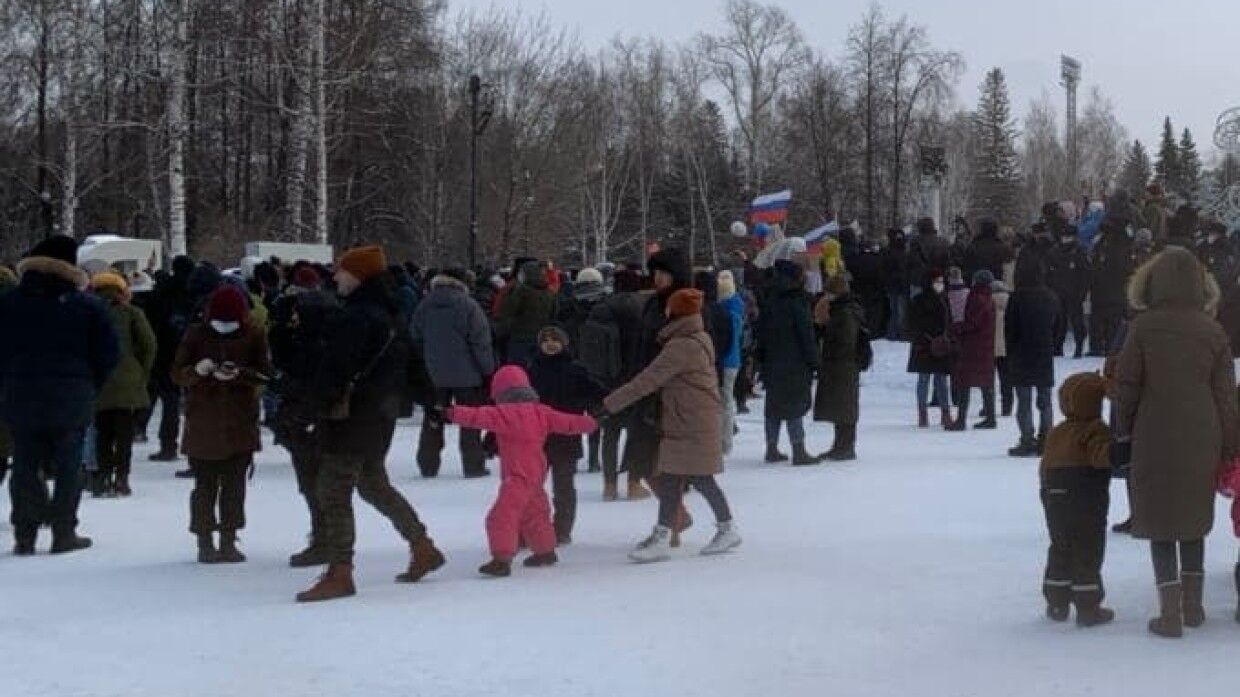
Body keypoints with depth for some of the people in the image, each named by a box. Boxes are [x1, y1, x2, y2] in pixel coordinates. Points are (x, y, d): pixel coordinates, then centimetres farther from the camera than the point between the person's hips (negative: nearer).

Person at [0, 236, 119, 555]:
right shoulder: (87, 306, -3)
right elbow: (109, 354, -4)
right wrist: (90, 387, 7)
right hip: (72, 400, -1)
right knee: (68, 465, 7)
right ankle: (64, 532, 6)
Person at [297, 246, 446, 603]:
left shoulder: (356, 316, -20)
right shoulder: (388, 314, 11)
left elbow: (336, 368, -24)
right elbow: (404, 363, 18)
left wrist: (319, 399, -13)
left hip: (350, 415, -10)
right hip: (381, 413, 10)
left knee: (334, 491, -4)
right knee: (373, 483, 23)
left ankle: (339, 574, -3)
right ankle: (423, 548, 27)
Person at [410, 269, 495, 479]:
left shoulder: (424, 306, 3)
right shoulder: (469, 306, -11)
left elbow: (415, 339, 9)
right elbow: (481, 341, -12)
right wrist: (488, 370, -3)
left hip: (434, 374, 4)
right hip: (465, 374, -4)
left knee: (433, 420, 13)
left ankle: (428, 465, 14)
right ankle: (473, 465, 6)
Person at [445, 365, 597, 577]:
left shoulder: (504, 413, -11)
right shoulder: (540, 412, 10)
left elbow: (479, 416, -20)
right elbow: (567, 422, 14)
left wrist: (453, 413, -23)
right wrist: (591, 422, 28)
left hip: (517, 475, -9)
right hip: (536, 473, 9)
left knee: (502, 516, -12)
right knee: (533, 514, 25)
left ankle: (502, 558, -20)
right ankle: (546, 550, 38)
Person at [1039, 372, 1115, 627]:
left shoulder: (1056, 433, 11)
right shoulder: (1095, 431, -11)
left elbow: (1045, 469, 17)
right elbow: (1103, 455, -30)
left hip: (1056, 504, 7)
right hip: (1088, 507, -7)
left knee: (1060, 552, 16)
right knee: (1088, 555, 0)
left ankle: (1056, 603, 20)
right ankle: (1088, 608, 3)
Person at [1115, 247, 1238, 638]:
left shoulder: (1143, 327, -7)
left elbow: (1127, 383, -5)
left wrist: (1124, 430, 9)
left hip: (1155, 440, -3)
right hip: (1201, 441, 3)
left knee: (1160, 523, 5)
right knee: (1194, 519, 18)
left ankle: (1171, 611, 0)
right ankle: (1192, 604, 23)